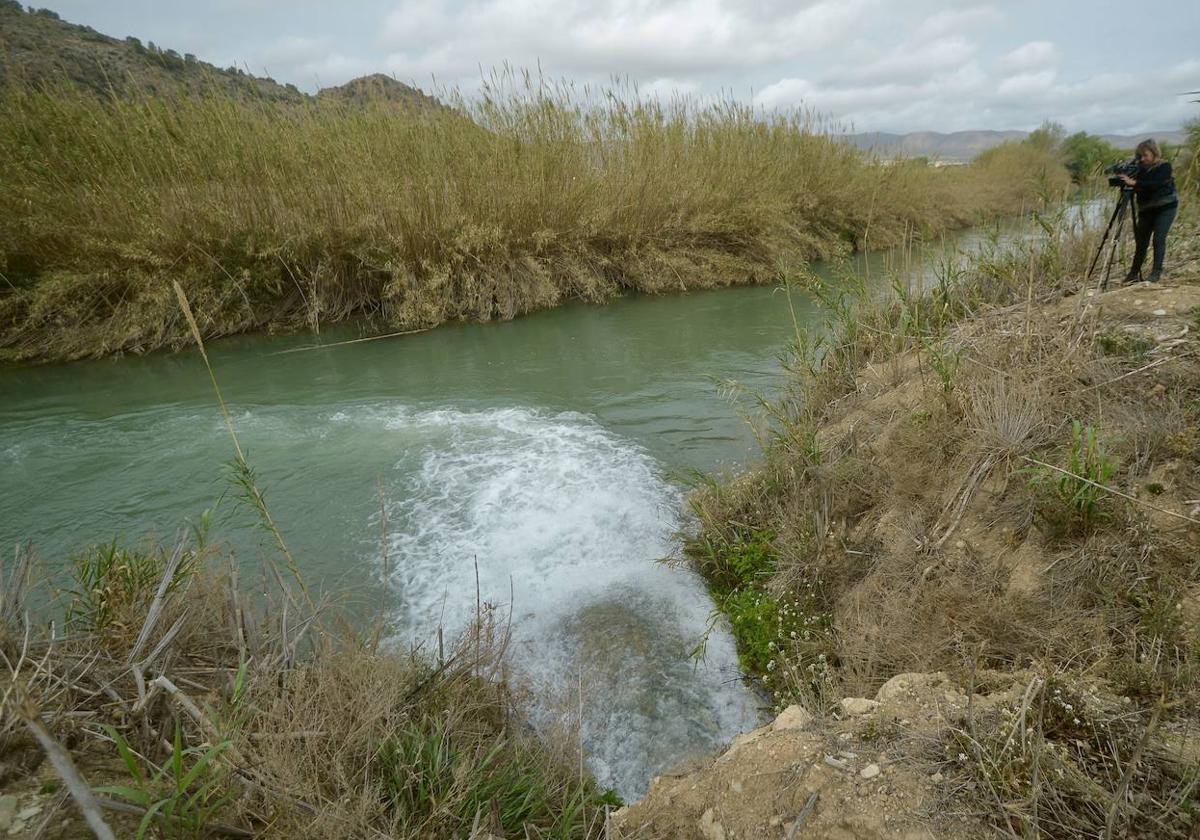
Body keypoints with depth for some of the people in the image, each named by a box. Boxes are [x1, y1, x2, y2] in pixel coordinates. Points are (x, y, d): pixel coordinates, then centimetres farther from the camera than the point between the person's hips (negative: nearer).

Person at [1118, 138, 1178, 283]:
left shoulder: (1164, 166, -9)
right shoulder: (1141, 168, 4)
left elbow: (1155, 184, -25)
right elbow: (1138, 189, 3)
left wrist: (1134, 183, -33)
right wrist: (1125, 178, -15)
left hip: (1165, 207, -5)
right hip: (1146, 209, 5)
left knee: (1159, 239, -13)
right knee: (1141, 240, 4)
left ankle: (1157, 272, -9)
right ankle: (1134, 273, 12)